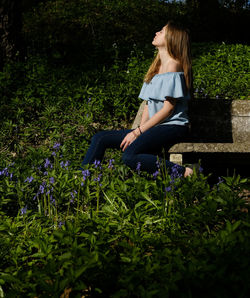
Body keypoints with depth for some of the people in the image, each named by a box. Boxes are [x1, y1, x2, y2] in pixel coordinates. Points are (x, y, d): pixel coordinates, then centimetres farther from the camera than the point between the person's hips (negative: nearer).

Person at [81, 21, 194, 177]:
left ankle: (182, 172, -25)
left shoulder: (173, 65, -7)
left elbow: (169, 107, -14)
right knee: (100, 138, 3)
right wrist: (140, 130, 1)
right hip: (155, 127, 9)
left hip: (172, 127, -9)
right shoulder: (156, 67, 21)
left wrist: (138, 132, -13)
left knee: (130, 156, -32)